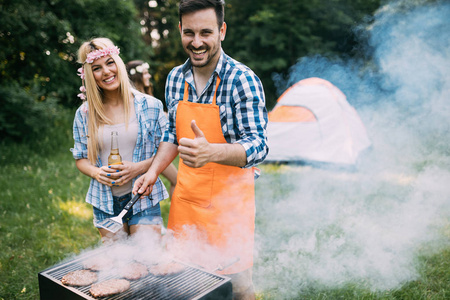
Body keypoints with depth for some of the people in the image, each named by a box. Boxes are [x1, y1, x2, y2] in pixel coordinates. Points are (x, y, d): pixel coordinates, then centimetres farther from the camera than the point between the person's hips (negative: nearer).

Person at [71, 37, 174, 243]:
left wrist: (138, 168, -16)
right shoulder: (84, 114, 3)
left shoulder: (150, 106, -3)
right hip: (106, 203, 2)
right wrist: (96, 172, -10)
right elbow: (80, 158, 11)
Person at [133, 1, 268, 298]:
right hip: (186, 196, 6)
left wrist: (210, 153, -42)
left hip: (229, 200, -5)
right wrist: (154, 171, 4)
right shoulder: (175, 78, 3)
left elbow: (257, 146, -24)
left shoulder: (243, 80, -17)